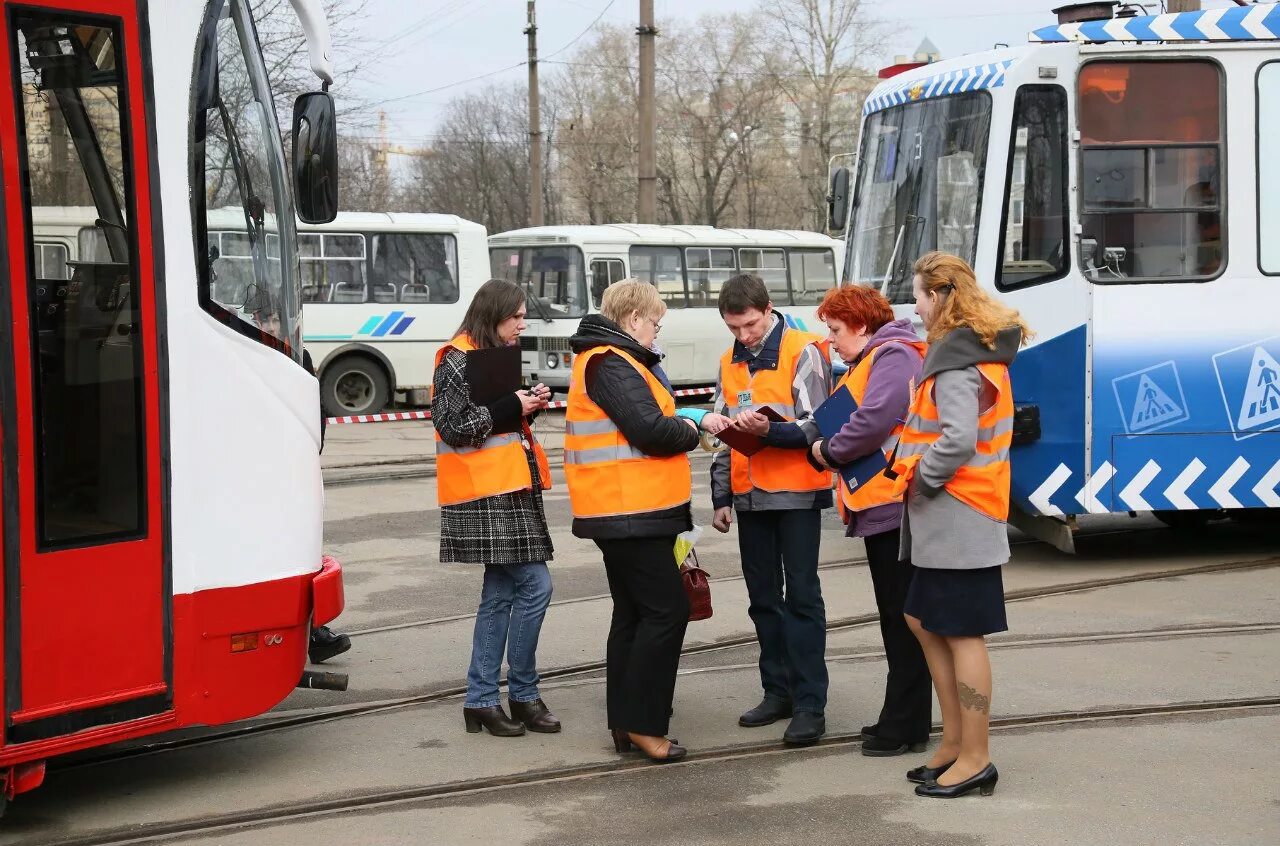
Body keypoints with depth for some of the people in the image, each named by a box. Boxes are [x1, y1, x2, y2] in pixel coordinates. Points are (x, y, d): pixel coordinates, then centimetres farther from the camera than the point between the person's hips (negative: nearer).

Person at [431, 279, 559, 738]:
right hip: (486, 494, -10)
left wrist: (527, 403, 8)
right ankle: (523, 694, 1)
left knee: (500, 591, 9)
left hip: (510, 491, 10)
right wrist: (512, 408, -15)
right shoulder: (457, 361, -10)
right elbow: (453, 425, -17)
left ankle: (481, 700, 14)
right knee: (534, 584, -10)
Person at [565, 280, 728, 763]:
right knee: (666, 612, -7)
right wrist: (692, 428, -5)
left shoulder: (609, 360, 18)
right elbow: (651, 430, -21)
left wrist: (689, 424, 7)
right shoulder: (611, 364, -15)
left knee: (633, 613, 13)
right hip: (631, 512, -11)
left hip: (622, 513, 11)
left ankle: (625, 723, 17)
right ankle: (643, 723, -5)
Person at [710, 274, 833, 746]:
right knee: (763, 597, 11)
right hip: (749, 495, 6)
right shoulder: (731, 363, 11)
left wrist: (770, 431, -30)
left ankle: (810, 704, -2)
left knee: (802, 596, -4)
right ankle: (778, 691, 21)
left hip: (796, 493, -6)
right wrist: (721, 498, 14)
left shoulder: (803, 353, -9)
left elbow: (817, 427, -13)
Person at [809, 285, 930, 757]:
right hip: (879, 506, 11)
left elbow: (874, 419, -25)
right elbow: (848, 416, 20)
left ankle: (905, 726, 1)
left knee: (904, 617, -4)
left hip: (895, 504, -11)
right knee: (895, 616, 15)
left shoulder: (893, 357, -12)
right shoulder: (869, 361, 22)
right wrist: (830, 449, 1)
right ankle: (902, 720, 23)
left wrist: (830, 451, -12)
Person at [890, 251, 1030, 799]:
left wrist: (920, 480, -13)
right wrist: (918, 475, 7)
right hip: (949, 521, 10)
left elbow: (958, 440, -27)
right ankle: (955, 743, 25)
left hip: (956, 518, -10)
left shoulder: (956, 360, -16)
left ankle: (974, 761, 6)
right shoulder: (981, 350, 14)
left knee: (961, 635, -3)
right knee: (926, 623, 17)